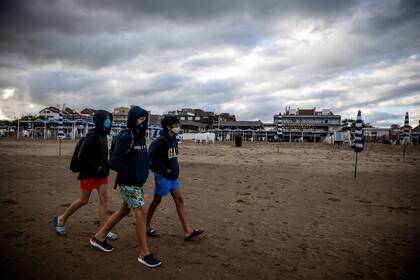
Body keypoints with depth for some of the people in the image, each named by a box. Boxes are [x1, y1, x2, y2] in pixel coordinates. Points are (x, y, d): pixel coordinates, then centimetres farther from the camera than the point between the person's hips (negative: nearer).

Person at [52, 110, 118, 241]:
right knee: (83, 200, 4)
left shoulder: (103, 135, 9)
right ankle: (61, 219, 27)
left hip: (101, 173, 7)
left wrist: (106, 166, 4)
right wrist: (97, 167, -17)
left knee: (104, 198, 2)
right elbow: (82, 156, -20)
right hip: (89, 173, -7)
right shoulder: (92, 135, -16)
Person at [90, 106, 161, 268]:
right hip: (128, 183, -9)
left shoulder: (140, 136, 8)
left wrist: (145, 172, 4)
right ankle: (144, 253, 1)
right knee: (141, 211, -9)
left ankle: (99, 237, 35)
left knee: (124, 210, 17)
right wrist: (134, 175, -18)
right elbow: (115, 162, -23)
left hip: (137, 182, 9)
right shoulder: (126, 137, -18)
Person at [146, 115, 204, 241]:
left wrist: (175, 170, 6)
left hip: (173, 176, 8)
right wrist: (165, 169, -17)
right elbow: (153, 157, -23)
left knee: (179, 201, 4)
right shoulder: (161, 140, -18)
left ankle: (188, 231, 5)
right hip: (163, 176, -8)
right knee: (157, 201, 7)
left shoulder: (174, 140, 7)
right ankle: (146, 225, 28)